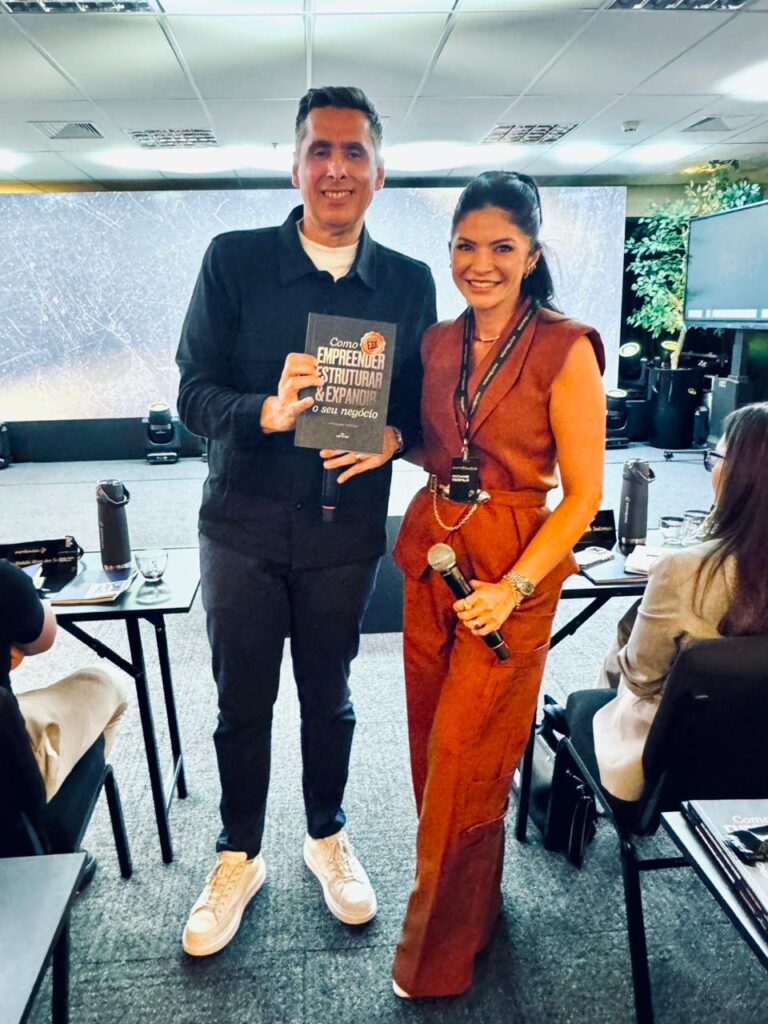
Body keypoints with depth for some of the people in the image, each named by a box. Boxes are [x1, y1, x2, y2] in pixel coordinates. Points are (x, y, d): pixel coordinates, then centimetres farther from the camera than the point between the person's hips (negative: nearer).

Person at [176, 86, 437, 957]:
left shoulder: (409, 282, 2)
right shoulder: (233, 259, -4)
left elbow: (421, 402, 6)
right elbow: (193, 394, -8)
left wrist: (391, 436, -17)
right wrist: (268, 412, -28)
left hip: (345, 533, 1)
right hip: (243, 526, -1)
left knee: (329, 695, 17)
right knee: (241, 703, 12)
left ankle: (327, 837, 43)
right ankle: (239, 857, 37)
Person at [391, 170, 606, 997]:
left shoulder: (564, 350, -12)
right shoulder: (436, 341, 5)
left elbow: (583, 494, -11)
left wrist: (513, 587, -19)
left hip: (514, 569, -5)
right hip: (431, 556, 5)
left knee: (465, 759, 4)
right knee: (431, 743, 14)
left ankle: (440, 955, 28)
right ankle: (461, 895, 42)